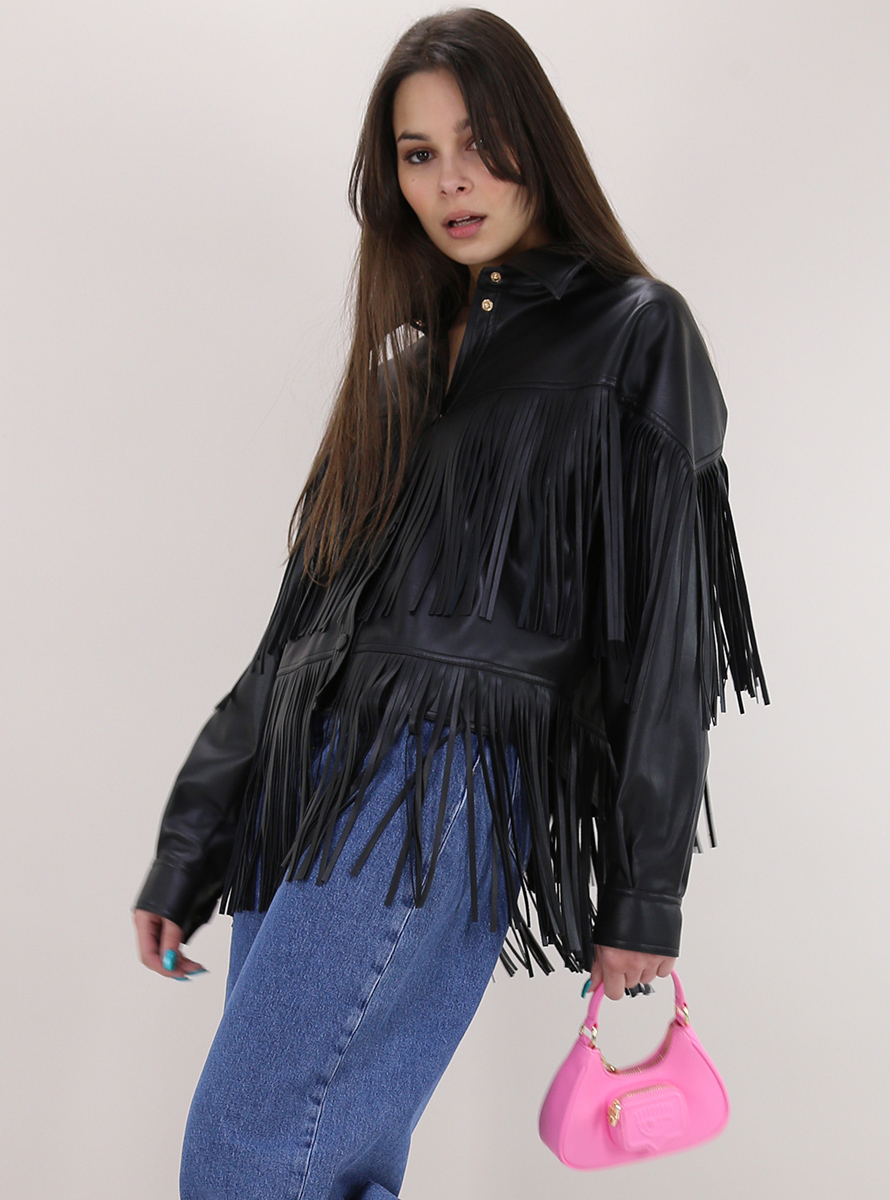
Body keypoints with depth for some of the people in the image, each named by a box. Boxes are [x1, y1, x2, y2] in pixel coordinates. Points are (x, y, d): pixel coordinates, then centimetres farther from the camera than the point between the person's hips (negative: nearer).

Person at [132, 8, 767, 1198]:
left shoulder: (631, 333, 2)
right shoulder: (405, 357, 19)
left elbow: (665, 629, -3)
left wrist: (646, 898, -7)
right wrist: (186, 850, 15)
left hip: (446, 792, -6)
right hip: (302, 785, 6)